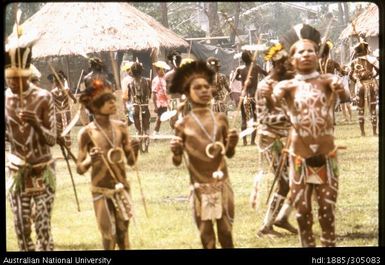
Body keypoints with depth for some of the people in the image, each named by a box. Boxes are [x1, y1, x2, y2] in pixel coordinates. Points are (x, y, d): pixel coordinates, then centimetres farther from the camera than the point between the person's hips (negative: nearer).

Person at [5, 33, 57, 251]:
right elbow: (6, 136, 7)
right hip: (17, 172, 3)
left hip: (43, 172, -3)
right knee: (21, 228, 4)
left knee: (43, 227, -5)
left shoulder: (43, 98, -12)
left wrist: (36, 124, -30)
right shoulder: (6, 100, -2)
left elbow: (52, 140, -12)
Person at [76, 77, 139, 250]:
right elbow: (80, 169, -6)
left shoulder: (120, 127, 1)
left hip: (122, 188, 3)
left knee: (123, 234, 7)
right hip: (101, 191, -3)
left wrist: (134, 150, -14)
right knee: (109, 236, -1)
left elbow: (131, 161, 7)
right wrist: (90, 160, -26)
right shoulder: (87, 132, -10)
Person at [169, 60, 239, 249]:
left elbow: (229, 154, 9)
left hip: (222, 184, 2)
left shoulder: (220, 119, 1)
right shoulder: (183, 125, -4)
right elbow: (177, 162, -1)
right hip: (200, 187, -2)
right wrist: (175, 151, -23)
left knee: (226, 232, 6)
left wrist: (232, 143, -13)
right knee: (206, 236, 3)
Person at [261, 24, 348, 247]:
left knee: (327, 209, 4)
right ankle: (308, 245, 18)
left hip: (326, 154, -1)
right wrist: (268, 97, -46)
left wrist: (340, 91, -48)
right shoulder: (287, 85, 0)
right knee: (302, 210, 7)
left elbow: (344, 96, -23)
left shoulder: (327, 80, -2)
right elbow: (274, 101, -21)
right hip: (299, 155, 1)